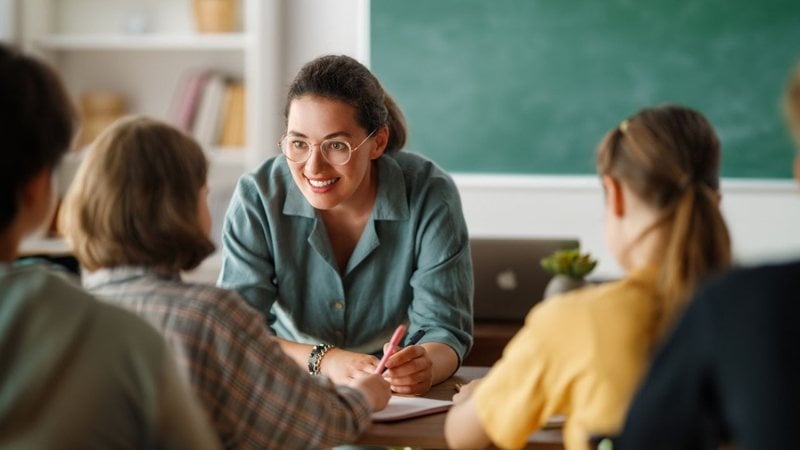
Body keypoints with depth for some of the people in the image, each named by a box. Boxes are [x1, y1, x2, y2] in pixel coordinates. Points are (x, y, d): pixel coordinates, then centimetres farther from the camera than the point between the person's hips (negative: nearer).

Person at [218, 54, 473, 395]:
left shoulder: (430, 196, -13)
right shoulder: (258, 197, -13)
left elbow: (444, 330, -13)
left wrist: (424, 364, -36)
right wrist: (323, 359, -32)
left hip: (400, 406, 2)